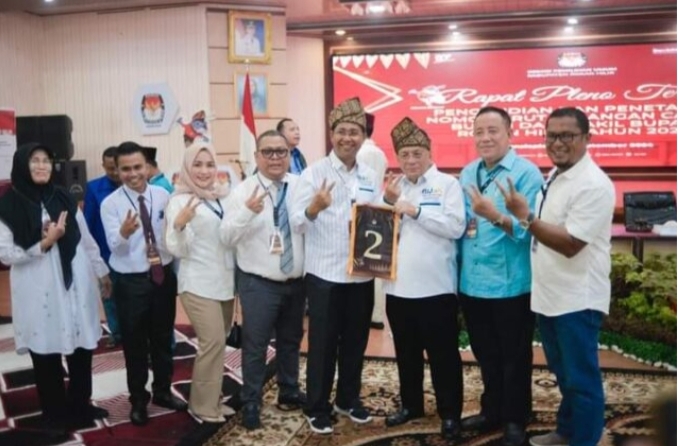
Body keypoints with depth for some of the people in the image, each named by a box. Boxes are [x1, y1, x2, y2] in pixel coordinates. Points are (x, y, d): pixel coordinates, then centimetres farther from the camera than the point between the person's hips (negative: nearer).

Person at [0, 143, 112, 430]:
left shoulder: (63, 199, 7)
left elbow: (86, 240, 12)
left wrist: (102, 272, 15)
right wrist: (44, 243, -16)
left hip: (75, 285, 4)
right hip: (38, 292, -4)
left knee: (81, 349, 13)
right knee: (46, 355, 8)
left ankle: (80, 405, 32)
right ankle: (56, 414, 27)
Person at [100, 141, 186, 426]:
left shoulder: (163, 196, -2)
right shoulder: (110, 204, -10)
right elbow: (114, 245, -19)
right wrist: (124, 232, -42)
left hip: (164, 276, 3)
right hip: (131, 282, -2)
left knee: (163, 339, 17)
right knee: (134, 344, 11)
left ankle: (163, 391, 38)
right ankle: (138, 400, 31)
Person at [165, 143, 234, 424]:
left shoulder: (223, 196, 6)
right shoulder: (180, 200, -8)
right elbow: (178, 250, -13)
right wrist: (179, 224, -31)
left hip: (225, 280, 6)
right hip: (198, 283, -6)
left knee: (219, 342, 13)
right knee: (212, 342, -9)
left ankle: (213, 400, 28)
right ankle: (202, 405, 8)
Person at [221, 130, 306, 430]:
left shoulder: (301, 186, -1)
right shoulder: (243, 191, -9)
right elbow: (227, 237, -16)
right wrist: (247, 212, -31)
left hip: (296, 281, 4)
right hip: (258, 283, -3)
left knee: (291, 340, 20)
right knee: (255, 345, 6)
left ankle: (289, 391, 41)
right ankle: (251, 403, 25)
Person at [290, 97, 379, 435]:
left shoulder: (370, 177, 9)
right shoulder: (314, 173, -6)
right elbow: (297, 222, -13)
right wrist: (315, 207, -32)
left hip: (362, 274, 5)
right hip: (324, 274, -4)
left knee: (355, 341, 16)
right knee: (323, 343, 7)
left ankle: (348, 399, 36)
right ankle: (317, 407, 24)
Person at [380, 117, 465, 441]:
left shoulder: (447, 184, -3)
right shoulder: (394, 186, 13)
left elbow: (455, 226, -16)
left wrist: (415, 210, -16)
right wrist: (388, 202, -4)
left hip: (435, 286, -5)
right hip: (398, 286, 5)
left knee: (443, 354, 7)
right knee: (406, 352, 18)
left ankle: (450, 414, 21)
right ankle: (410, 404, 35)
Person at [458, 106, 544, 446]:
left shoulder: (526, 173, -12)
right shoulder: (467, 172, 9)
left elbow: (530, 229, -20)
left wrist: (495, 216, -34)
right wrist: (464, 225, -6)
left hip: (511, 284, -6)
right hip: (471, 282, 6)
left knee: (514, 357, 11)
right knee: (485, 354, 20)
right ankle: (491, 411, 39)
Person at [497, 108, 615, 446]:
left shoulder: (593, 185, -19)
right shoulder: (554, 176, 10)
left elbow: (570, 244, -24)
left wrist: (526, 218, -23)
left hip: (577, 300, -9)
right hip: (548, 295, 9)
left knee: (581, 378, 6)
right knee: (563, 374, 23)